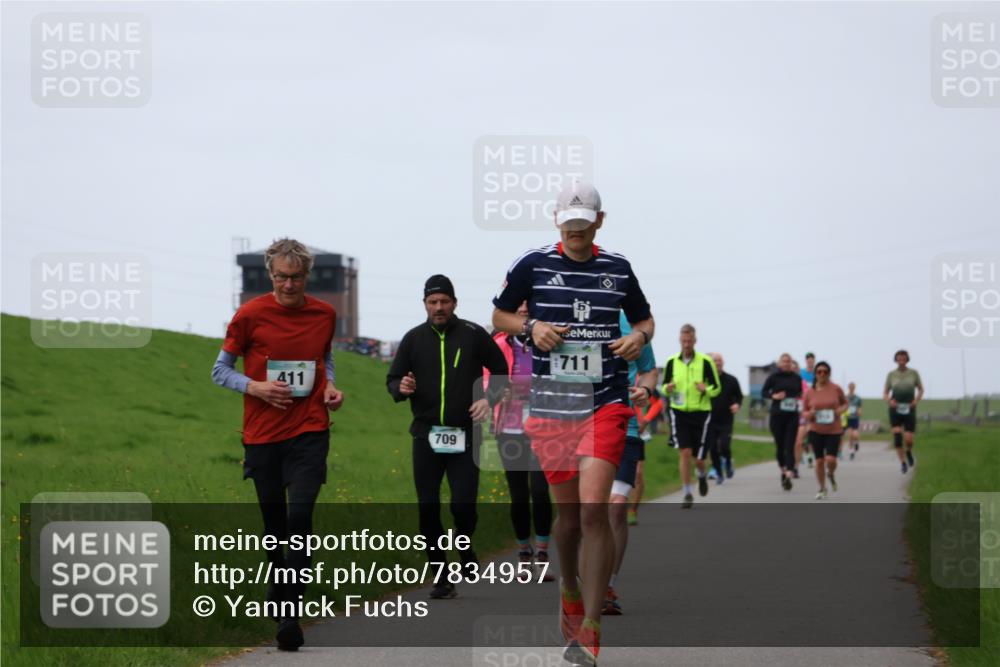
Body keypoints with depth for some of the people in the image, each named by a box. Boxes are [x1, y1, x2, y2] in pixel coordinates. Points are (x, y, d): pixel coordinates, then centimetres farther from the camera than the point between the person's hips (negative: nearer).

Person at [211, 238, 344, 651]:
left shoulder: (324, 315, 3)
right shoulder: (250, 315, -5)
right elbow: (220, 370, 3)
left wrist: (331, 386, 3)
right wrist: (254, 387, -15)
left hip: (309, 432, 0)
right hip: (263, 434, 0)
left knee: (300, 516, -14)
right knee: (273, 520, 11)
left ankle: (291, 614, -14)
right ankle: (278, 582, 37)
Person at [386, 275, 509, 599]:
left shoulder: (474, 335, 1)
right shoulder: (414, 339, 7)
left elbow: (501, 372, 11)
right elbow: (392, 380, 13)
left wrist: (490, 399, -6)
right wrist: (401, 388, -10)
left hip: (465, 437, -2)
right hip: (426, 436, 2)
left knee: (464, 504, -11)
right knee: (428, 509, 0)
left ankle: (465, 547, 21)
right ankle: (441, 577, 12)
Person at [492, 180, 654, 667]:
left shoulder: (618, 268, 6)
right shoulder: (533, 265, 2)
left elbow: (643, 317, 20)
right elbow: (499, 316, 13)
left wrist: (639, 336, -2)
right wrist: (531, 326, -7)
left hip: (606, 402, -1)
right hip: (551, 405, 1)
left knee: (593, 509, -15)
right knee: (568, 513, 9)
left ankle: (589, 628, -12)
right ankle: (570, 593, 38)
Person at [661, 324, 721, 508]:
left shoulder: (706, 362, -4)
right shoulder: (671, 362, 3)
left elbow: (717, 388, 0)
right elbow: (664, 387, 12)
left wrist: (706, 389, -22)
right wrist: (667, 389, -13)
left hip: (701, 413, -1)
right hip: (679, 412, 1)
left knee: (699, 457, 1)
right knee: (685, 453, -11)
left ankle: (701, 475, 38)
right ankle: (687, 494, -1)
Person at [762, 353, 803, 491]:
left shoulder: (796, 378, 7)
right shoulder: (774, 377, 0)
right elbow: (764, 392, 5)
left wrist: (799, 398, 1)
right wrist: (774, 396, -12)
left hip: (792, 416, 1)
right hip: (777, 415, -1)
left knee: (790, 446, -10)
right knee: (779, 445, 7)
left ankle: (788, 476, -19)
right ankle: (783, 470, 29)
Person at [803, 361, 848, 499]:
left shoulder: (836, 389, -3)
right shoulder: (809, 392, 1)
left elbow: (845, 403, 13)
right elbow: (805, 412, 10)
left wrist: (841, 410, -8)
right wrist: (810, 414, -13)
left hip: (834, 431, -1)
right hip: (816, 431, 1)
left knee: (831, 459, -12)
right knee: (819, 460, 2)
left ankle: (831, 474, 24)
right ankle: (822, 489, 21)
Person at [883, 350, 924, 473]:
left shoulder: (913, 373, -1)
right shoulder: (891, 374, 0)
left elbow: (920, 389, 11)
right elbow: (885, 393, 7)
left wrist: (916, 400, -7)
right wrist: (889, 401, -14)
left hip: (909, 410, 0)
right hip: (895, 410, 0)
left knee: (908, 439, -8)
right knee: (897, 437, -13)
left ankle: (909, 452, 27)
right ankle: (903, 462, 2)